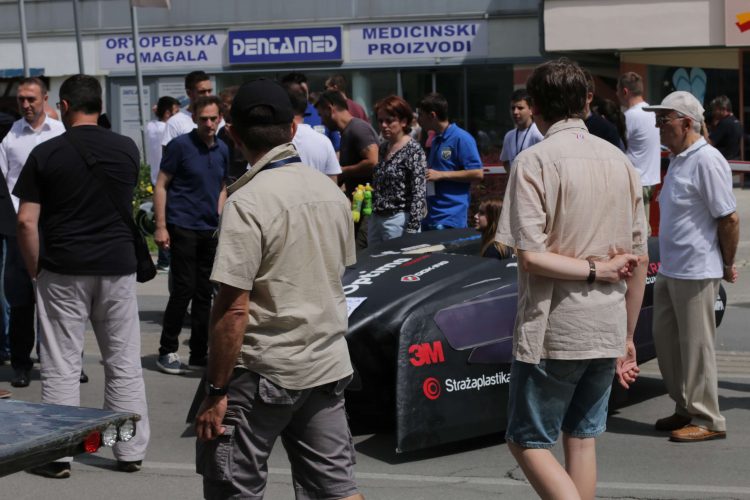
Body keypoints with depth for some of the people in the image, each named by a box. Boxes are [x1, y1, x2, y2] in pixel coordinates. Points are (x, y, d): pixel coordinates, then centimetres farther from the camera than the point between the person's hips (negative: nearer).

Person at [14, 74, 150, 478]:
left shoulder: (46, 153, -7)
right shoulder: (127, 149, 2)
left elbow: (26, 220, -8)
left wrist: (35, 268, 2)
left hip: (63, 271, -2)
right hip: (118, 266, 2)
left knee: (61, 366, 4)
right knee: (124, 363, 10)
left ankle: (58, 455, 7)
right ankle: (130, 451, 15)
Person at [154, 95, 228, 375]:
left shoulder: (222, 150, 11)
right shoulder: (181, 145, -6)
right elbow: (161, 185, -6)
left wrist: (220, 220, 8)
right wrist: (160, 226, -12)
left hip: (209, 231, 6)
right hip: (182, 228, -6)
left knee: (204, 294, 8)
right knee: (184, 289, -8)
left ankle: (199, 354, 16)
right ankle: (167, 351, 4)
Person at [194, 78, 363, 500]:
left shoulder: (247, 202, -17)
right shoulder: (333, 193, 5)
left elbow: (234, 309, -19)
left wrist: (216, 391, -14)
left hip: (264, 371, -6)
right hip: (328, 366, 7)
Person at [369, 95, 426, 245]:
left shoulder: (413, 151, -10)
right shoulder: (383, 148, 11)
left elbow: (418, 194, -15)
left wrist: (412, 230, -19)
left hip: (398, 220, -7)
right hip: (375, 218, 7)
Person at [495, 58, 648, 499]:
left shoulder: (535, 161, -11)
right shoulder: (620, 161, 7)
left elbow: (531, 257, -19)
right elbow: (640, 260, 9)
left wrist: (597, 270, -8)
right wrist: (628, 338, 15)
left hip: (553, 329, -6)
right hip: (607, 328, 6)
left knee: (529, 442, 5)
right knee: (582, 439, 16)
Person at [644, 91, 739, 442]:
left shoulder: (706, 160, -17)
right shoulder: (677, 160, 14)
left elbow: (729, 218, -17)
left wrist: (728, 265, -9)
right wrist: (665, 262, 18)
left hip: (696, 272, -10)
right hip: (669, 269, 10)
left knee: (696, 346, -2)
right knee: (665, 339, 15)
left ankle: (707, 421, 9)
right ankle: (685, 409, 27)